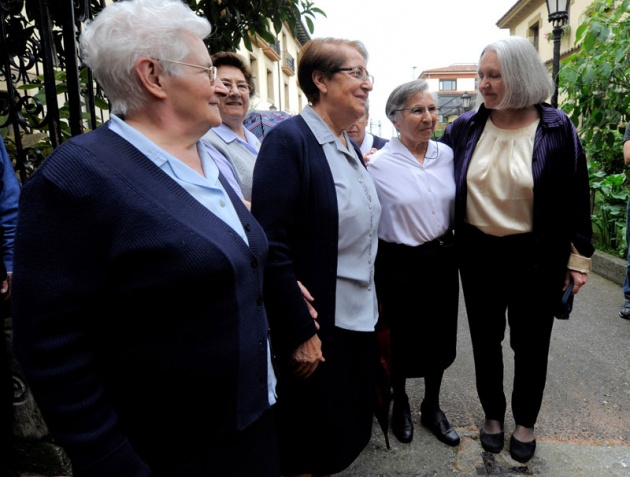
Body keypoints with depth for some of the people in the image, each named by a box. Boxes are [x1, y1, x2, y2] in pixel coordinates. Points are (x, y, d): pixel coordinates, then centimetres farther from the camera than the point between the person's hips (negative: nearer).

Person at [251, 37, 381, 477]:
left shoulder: (350, 147, 10)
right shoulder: (289, 140, -17)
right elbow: (272, 247, -22)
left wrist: (374, 308, 14)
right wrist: (300, 334, -19)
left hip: (359, 317, 8)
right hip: (317, 325, -8)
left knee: (350, 429, 23)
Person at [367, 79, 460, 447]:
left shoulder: (447, 155, 0)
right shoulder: (378, 164, -15)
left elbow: (457, 204, 13)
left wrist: (453, 245, 13)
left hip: (443, 259, 5)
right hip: (400, 264, -4)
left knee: (440, 336, 15)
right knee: (401, 338, 13)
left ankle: (432, 407, 39)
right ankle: (401, 404, 40)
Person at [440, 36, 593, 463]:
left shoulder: (556, 129, -8)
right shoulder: (465, 128, -2)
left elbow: (576, 197, -3)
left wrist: (579, 257, -2)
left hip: (537, 256, -1)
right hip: (478, 253, 2)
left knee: (530, 344, 14)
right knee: (485, 340, 15)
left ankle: (525, 423, 39)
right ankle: (493, 415, 40)